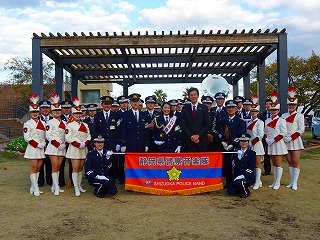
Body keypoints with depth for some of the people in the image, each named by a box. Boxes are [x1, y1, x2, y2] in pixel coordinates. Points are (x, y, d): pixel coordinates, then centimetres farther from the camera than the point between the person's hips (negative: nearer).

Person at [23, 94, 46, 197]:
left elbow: (47, 136, 12)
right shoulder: (27, 124, -3)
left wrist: (44, 143, -6)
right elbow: (27, 138, -9)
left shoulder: (43, 123, 10)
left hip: (42, 149, 5)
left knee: (38, 168, 8)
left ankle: (33, 188, 17)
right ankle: (36, 189, 0)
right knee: (33, 168, -2)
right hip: (32, 149, -5)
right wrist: (37, 145, -16)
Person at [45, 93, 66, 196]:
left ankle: (54, 186, 16)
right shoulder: (50, 122, -3)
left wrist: (64, 144, -4)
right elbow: (48, 136, -9)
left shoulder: (64, 123, 12)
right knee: (55, 167, -6)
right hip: (53, 147, -5)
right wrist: (57, 144, -15)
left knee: (58, 167, 8)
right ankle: (56, 188, -4)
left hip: (62, 148, 5)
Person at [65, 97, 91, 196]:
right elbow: (68, 138, -10)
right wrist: (78, 144, -17)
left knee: (81, 169, 10)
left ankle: (79, 186, 20)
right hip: (74, 149, -5)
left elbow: (89, 136, 9)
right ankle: (76, 188, -3)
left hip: (83, 149, 5)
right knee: (75, 169, -5)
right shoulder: (70, 125, -3)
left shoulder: (85, 125, 12)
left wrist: (85, 143, -10)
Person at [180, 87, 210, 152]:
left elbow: (207, 124, 1)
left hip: (202, 140, 0)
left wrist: (198, 135, -9)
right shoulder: (185, 108, 7)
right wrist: (191, 136, -9)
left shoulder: (204, 108, 6)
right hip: (189, 140, 0)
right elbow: (183, 125, 2)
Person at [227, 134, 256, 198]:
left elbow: (251, 168, -9)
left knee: (238, 182, -33)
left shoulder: (252, 153, 1)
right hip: (237, 176, 3)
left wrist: (243, 175, -23)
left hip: (248, 177, -3)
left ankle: (246, 192, -2)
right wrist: (238, 157, -18)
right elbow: (234, 165, -3)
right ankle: (241, 189, 14)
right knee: (230, 190, -17)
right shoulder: (236, 152, 11)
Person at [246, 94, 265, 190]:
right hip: (250, 146, 7)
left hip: (257, 145, -7)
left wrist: (252, 142, -17)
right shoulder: (249, 122, 12)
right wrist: (248, 143, 3)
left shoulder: (260, 122, -8)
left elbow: (260, 135, -16)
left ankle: (257, 183, 7)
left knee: (257, 164, -1)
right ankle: (258, 181, 21)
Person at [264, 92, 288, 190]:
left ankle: (277, 183, 5)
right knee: (274, 164, 12)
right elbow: (265, 132, 13)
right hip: (270, 144, 6)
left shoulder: (281, 120, -6)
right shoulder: (267, 120, 10)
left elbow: (284, 133, -13)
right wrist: (267, 139, -4)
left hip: (278, 144, -6)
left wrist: (273, 140, -18)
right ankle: (274, 181, 19)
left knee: (278, 164, -1)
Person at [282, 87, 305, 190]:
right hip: (285, 141, 4)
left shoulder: (299, 116, -2)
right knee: (289, 162, 9)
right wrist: (283, 137, -5)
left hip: (295, 141, -4)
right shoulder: (284, 115, 10)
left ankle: (295, 183, 1)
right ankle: (291, 181, 16)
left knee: (295, 161, -4)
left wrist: (291, 138, -16)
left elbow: (301, 129, -9)